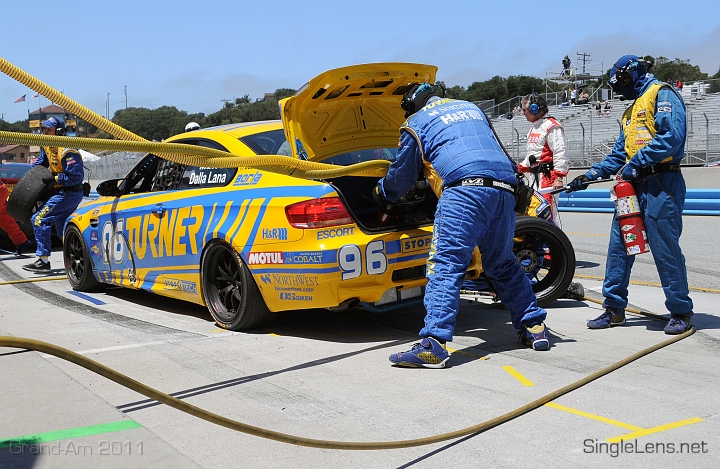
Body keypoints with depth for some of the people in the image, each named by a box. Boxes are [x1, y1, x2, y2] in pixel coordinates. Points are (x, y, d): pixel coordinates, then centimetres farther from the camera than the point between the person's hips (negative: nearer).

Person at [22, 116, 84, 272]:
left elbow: (76, 176, -26)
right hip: (62, 192, 11)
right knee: (62, 228, 16)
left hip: (70, 194, -11)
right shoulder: (47, 146, 8)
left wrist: (55, 179, -22)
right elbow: (41, 161, 29)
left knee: (39, 219, -13)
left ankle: (43, 261, -10)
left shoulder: (67, 151, -23)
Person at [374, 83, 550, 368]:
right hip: (505, 190, 7)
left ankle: (434, 344, -22)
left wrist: (380, 194, 41)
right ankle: (534, 327, 25)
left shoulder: (417, 123, 16)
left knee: (445, 265, -12)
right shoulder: (471, 108, 33)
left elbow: (401, 176, 22)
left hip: (465, 189, -7)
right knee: (502, 264, 21)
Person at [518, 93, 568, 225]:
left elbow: (559, 153, -17)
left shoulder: (551, 126, -9)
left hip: (548, 175, -10)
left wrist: (558, 177, -23)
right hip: (535, 175, 10)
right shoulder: (533, 128, 22)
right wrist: (520, 168, 18)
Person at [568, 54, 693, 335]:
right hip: (633, 185, 9)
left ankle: (681, 312, 10)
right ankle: (614, 309, 13)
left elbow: (672, 136, -18)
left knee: (665, 249, -4)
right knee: (619, 246, 5)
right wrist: (591, 175, 14)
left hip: (661, 184, -9)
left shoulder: (662, 94, -3)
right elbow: (620, 153, 24)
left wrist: (637, 162, -17)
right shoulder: (633, 110, 26)